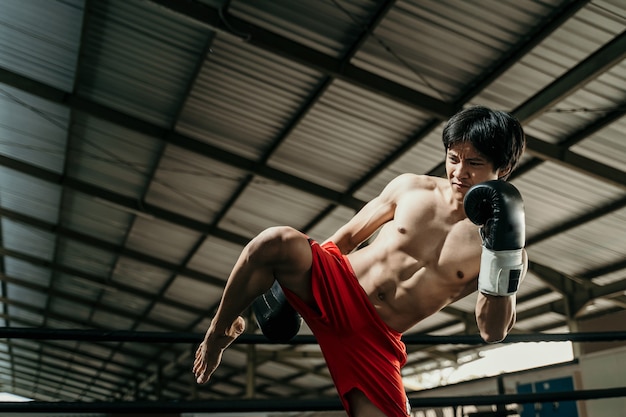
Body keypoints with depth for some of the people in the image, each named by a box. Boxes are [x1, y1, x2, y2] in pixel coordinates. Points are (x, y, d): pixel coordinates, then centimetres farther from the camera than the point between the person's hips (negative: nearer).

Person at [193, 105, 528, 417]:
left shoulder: (501, 246, -4)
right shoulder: (410, 186, 1)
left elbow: (493, 332, -12)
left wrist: (503, 251, -24)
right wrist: (288, 276, 15)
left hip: (375, 340, 0)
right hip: (331, 288, 1)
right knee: (276, 240, -28)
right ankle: (218, 334, -2)